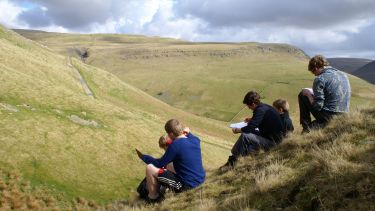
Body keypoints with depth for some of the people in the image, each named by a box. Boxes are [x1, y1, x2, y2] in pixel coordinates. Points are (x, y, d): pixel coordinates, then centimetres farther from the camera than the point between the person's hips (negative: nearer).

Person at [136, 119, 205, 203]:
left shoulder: (175, 145, -19)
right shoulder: (195, 140, 0)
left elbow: (159, 164, -8)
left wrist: (143, 157, 4)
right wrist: (188, 133, 30)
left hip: (186, 185, -8)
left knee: (150, 168, -6)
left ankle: (153, 199, 14)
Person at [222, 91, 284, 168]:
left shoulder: (261, 110, -23)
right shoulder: (264, 107, 6)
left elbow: (249, 128, -27)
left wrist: (237, 130, -10)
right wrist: (251, 119, 13)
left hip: (272, 141, -11)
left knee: (245, 136, -21)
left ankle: (232, 161, -7)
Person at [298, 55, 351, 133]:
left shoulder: (320, 79, -13)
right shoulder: (343, 75, 9)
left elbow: (317, 106, -17)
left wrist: (308, 94, 0)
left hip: (328, 118, -7)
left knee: (303, 95, 9)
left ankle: (307, 128, 9)